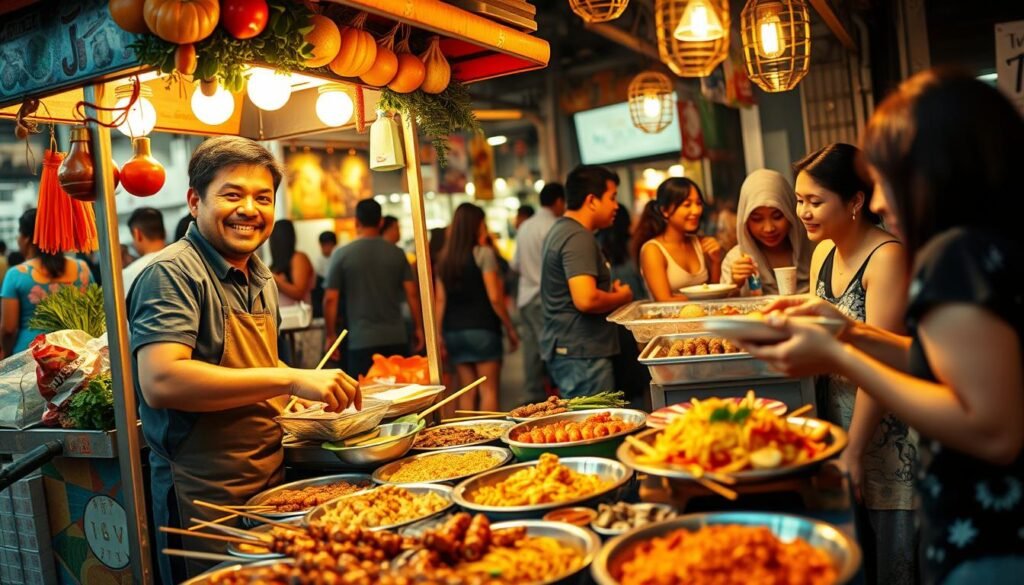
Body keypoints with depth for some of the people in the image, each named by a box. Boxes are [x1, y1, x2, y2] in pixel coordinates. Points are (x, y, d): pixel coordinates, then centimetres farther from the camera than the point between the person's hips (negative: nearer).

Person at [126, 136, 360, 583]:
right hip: (204, 500, -8)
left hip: (270, 483, 8)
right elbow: (159, 382, -30)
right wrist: (290, 379, -30)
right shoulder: (172, 274, -16)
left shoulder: (260, 278, 10)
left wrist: (307, 393, 5)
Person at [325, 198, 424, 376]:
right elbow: (412, 294, 1)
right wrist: (418, 328, 10)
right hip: (396, 339, 3)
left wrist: (331, 335, 5)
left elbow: (330, 299, -5)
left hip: (361, 341, -2)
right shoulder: (397, 253, 3)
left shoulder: (341, 254, -3)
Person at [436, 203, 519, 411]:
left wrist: (439, 335, 9)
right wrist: (510, 328, -3)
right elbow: (494, 297, -11)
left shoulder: (444, 259, 9)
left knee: (467, 392, 9)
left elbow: (440, 300, 7)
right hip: (482, 329, -5)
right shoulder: (483, 253, -7)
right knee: (489, 389, 0)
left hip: (453, 330, 5)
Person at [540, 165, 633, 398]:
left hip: (563, 349, 10)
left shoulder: (560, 230, 16)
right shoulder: (579, 237, -17)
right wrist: (622, 296, -9)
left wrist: (611, 291, 15)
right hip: (581, 353, -10)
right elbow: (586, 300, -28)